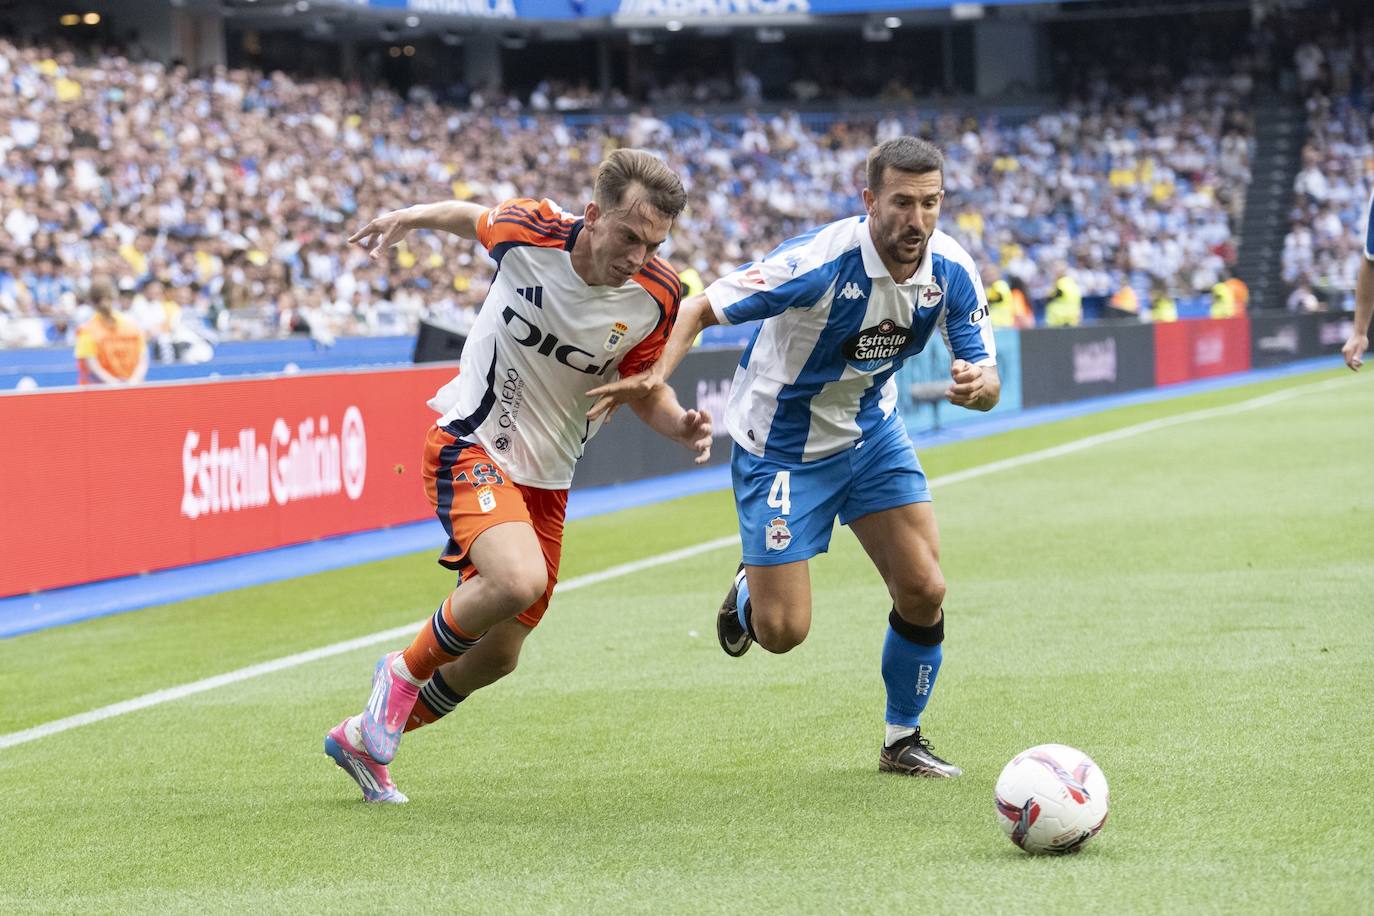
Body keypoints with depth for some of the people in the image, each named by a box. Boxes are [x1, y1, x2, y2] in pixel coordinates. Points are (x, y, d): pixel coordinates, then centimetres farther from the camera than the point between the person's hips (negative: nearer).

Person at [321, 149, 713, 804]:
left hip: (545, 479, 5)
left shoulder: (656, 295, -12)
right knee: (520, 579, -32)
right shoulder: (530, 230, -19)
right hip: (470, 446, -5)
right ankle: (404, 673, -4)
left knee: (497, 655, 9)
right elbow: (477, 219, 6)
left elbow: (645, 389, 3)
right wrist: (409, 217, 4)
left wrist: (681, 425, -16)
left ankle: (364, 738, 33)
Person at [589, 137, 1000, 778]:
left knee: (924, 591, -6)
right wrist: (655, 376, -41)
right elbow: (700, 309, -23)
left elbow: (987, 378, -9)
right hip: (782, 443, -5)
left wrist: (978, 384, -35)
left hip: (872, 431, 5)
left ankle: (903, 739, 17)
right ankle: (748, 594, 32)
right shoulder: (819, 261, -31)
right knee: (782, 630, -7)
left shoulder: (952, 272, -15)